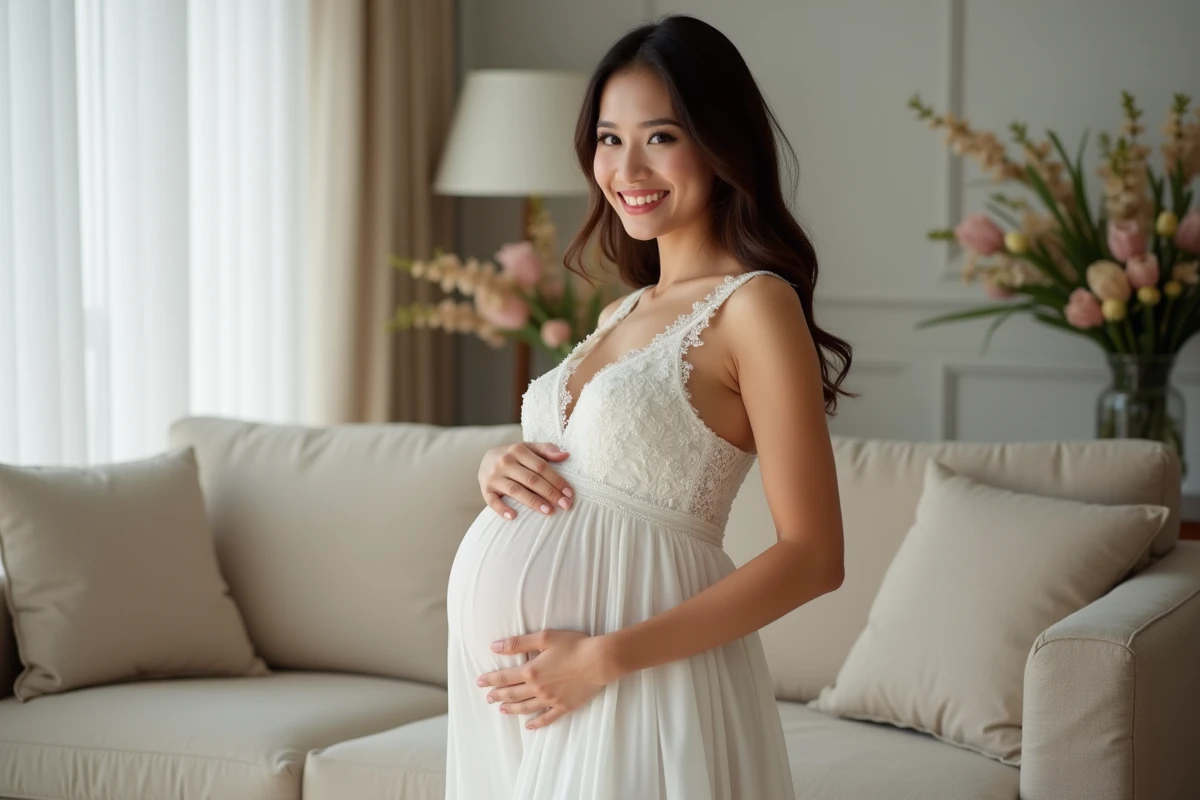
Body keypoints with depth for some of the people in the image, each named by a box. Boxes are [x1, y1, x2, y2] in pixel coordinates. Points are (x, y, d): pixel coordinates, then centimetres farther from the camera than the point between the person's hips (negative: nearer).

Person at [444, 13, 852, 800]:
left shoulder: (753, 305, -11)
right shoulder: (622, 313, 12)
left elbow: (812, 558, -15)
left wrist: (604, 658, -19)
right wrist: (498, 469, 0)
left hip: (631, 690, -7)